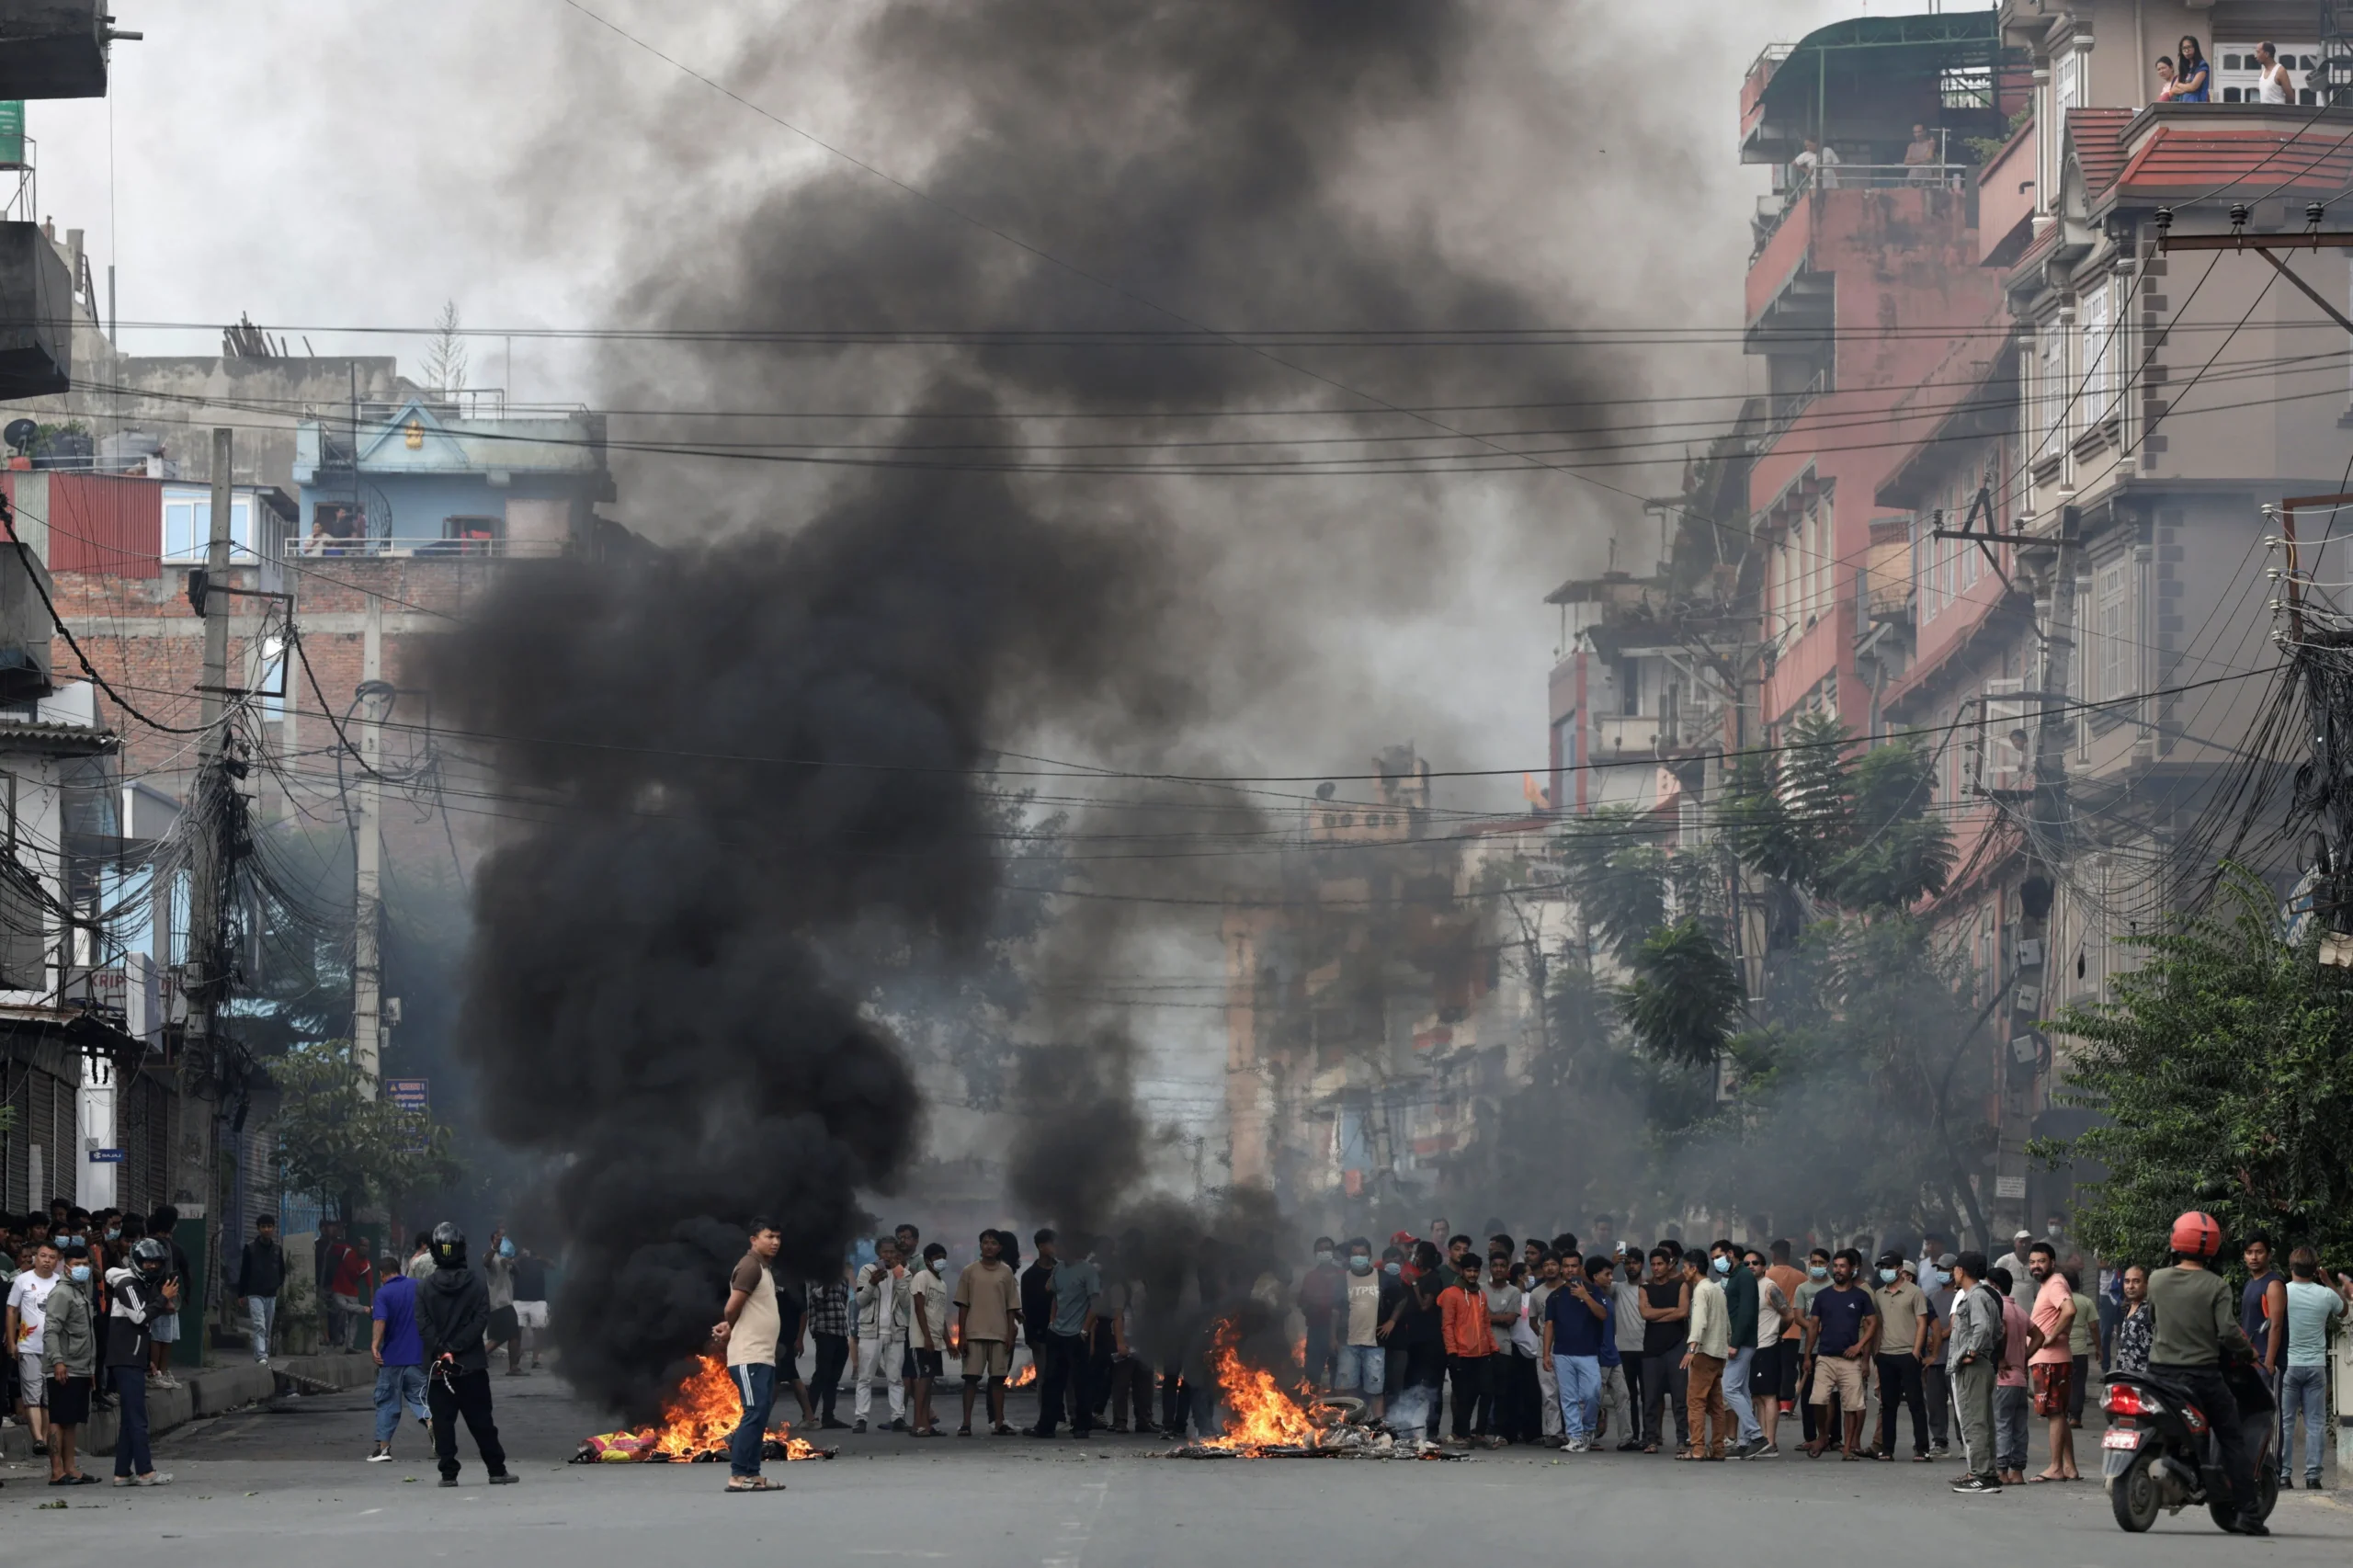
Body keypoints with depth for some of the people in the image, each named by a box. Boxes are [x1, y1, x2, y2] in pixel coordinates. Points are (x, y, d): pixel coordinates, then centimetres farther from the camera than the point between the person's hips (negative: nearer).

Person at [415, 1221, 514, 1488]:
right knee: (481, 1422, 7)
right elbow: (481, 1319, -9)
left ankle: (448, 1473, -3)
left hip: (438, 1367, -1)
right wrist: (455, 1347, -12)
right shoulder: (476, 1284, -1)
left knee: (443, 1422, 3)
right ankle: (497, 1470, 10)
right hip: (473, 1366, 1)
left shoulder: (425, 1289, -1)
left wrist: (443, 1349, -13)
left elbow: (423, 1326, -9)